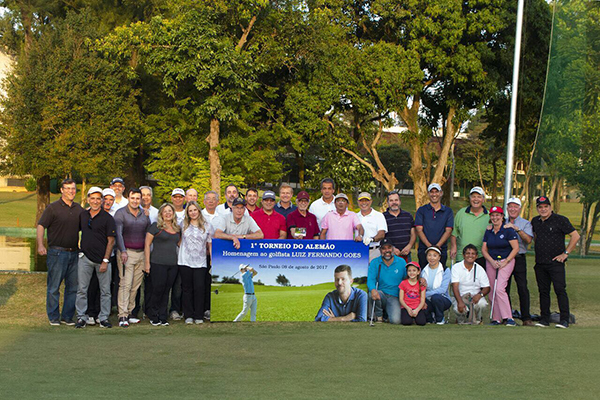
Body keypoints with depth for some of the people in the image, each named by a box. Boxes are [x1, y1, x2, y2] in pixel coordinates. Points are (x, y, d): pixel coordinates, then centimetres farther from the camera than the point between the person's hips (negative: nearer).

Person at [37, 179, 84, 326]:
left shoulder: (79, 209, 11)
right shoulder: (53, 208, -3)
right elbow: (41, 226, -5)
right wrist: (40, 245, -17)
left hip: (74, 253, 5)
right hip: (57, 253, -5)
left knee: (73, 287, 6)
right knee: (54, 287, -1)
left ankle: (67, 316, 15)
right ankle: (54, 317, 7)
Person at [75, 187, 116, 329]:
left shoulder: (107, 218, -4)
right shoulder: (82, 215, 8)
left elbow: (111, 241, -6)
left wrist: (105, 261, -10)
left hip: (102, 259, -3)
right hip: (85, 257, 3)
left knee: (105, 290, 2)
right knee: (82, 289, 2)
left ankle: (104, 318, 10)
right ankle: (81, 317, 9)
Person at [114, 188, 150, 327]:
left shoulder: (144, 214, 13)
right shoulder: (121, 213, 0)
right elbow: (118, 233, -9)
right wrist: (122, 251, -20)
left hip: (141, 253, 5)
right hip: (126, 252, -5)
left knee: (135, 285, 4)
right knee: (125, 284, -11)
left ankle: (129, 312, 12)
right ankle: (122, 316, -13)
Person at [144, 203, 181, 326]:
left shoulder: (177, 229, 14)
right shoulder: (156, 226, -2)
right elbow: (147, 244, -4)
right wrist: (147, 262, -9)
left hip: (173, 265, 5)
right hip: (158, 264, -5)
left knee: (166, 291, 7)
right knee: (158, 290, -5)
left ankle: (162, 317, 12)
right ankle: (153, 316, 11)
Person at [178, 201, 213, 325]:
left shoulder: (207, 226, 8)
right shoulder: (183, 225, 8)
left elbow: (210, 245, 10)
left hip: (200, 263, 0)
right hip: (185, 262, 1)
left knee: (199, 288, -6)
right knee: (187, 288, 3)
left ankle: (199, 316, 3)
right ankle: (188, 316, 9)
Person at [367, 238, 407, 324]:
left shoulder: (402, 262, 6)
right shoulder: (374, 263, 2)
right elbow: (370, 279, -11)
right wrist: (373, 290, -33)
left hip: (395, 297, -1)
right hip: (381, 294, 1)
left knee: (395, 320, -26)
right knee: (371, 294, -36)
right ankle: (378, 315, -5)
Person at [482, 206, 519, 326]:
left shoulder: (508, 230, -6)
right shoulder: (488, 232, 10)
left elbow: (516, 248, -8)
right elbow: (484, 249, 9)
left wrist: (505, 262, -13)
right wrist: (492, 261, -6)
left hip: (506, 261, -6)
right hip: (491, 262, 6)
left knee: (499, 289, -20)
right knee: (492, 291, 3)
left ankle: (508, 318, -17)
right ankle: (496, 319, 9)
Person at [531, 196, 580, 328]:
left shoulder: (560, 220, -6)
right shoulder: (535, 221, 12)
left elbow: (575, 236, -7)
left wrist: (565, 253, -10)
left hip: (555, 262, -6)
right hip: (540, 263, 6)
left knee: (560, 290, -10)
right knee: (543, 291, 8)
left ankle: (564, 320, -10)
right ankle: (544, 319, 13)